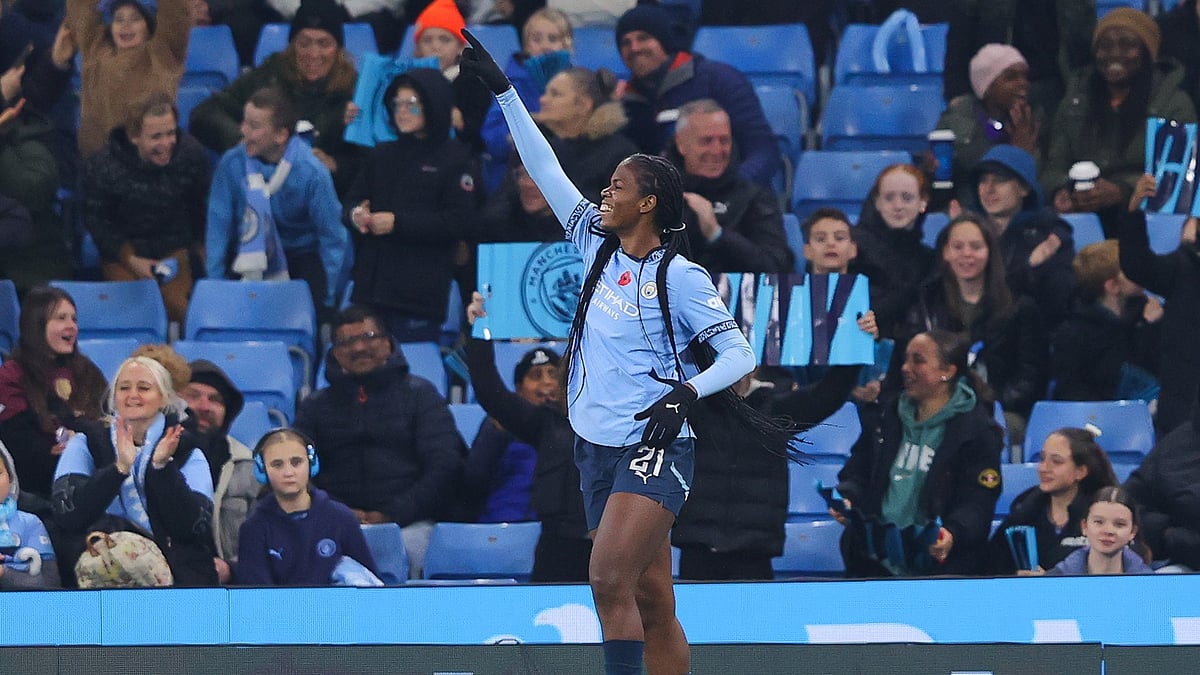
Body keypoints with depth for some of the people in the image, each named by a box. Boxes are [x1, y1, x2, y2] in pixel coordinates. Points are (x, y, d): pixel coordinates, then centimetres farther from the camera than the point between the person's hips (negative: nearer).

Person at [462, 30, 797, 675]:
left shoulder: (679, 276, -9)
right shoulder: (598, 245, 8)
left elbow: (740, 355, -8)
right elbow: (544, 169, 12)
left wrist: (687, 393, -24)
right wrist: (504, 91, 11)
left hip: (654, 448, -6)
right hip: (597, 447, 6)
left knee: (610, 581, -20)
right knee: (652, 606, 4)